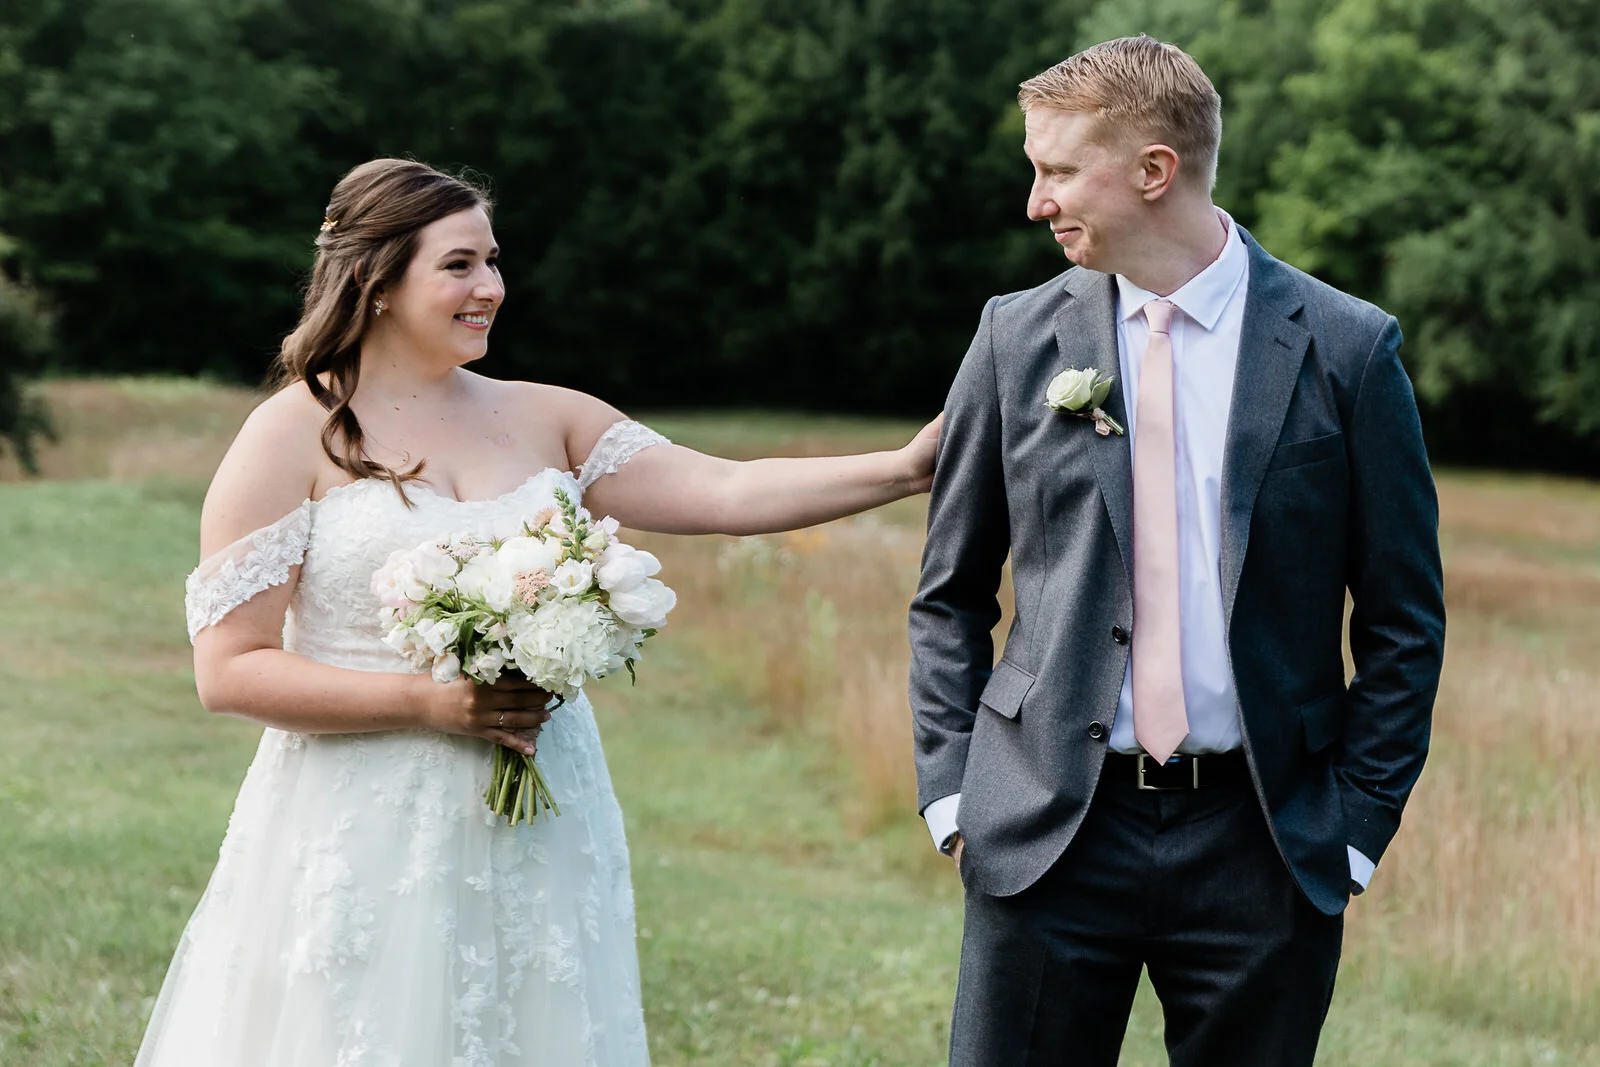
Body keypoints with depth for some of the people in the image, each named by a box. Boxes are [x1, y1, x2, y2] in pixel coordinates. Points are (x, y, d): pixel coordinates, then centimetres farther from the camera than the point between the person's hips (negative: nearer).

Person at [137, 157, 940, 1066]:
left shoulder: (547, 421, 8)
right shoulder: (296, 436, -3)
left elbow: (728, 494, -2)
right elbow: (229, 671, -7)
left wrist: (906, 468, -13)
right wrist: (430, 701, -16)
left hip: (535, 842, 4)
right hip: (368, 844, -4)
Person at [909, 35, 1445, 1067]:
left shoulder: (1345, 349, -2)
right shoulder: (1018, 340, 4)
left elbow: (1403, 620, 3)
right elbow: (950, 596, 12)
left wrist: (1357, 824, -1)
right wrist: (951, 789, 3)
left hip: (1262, 846, -1)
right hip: (1049, 830, 1)